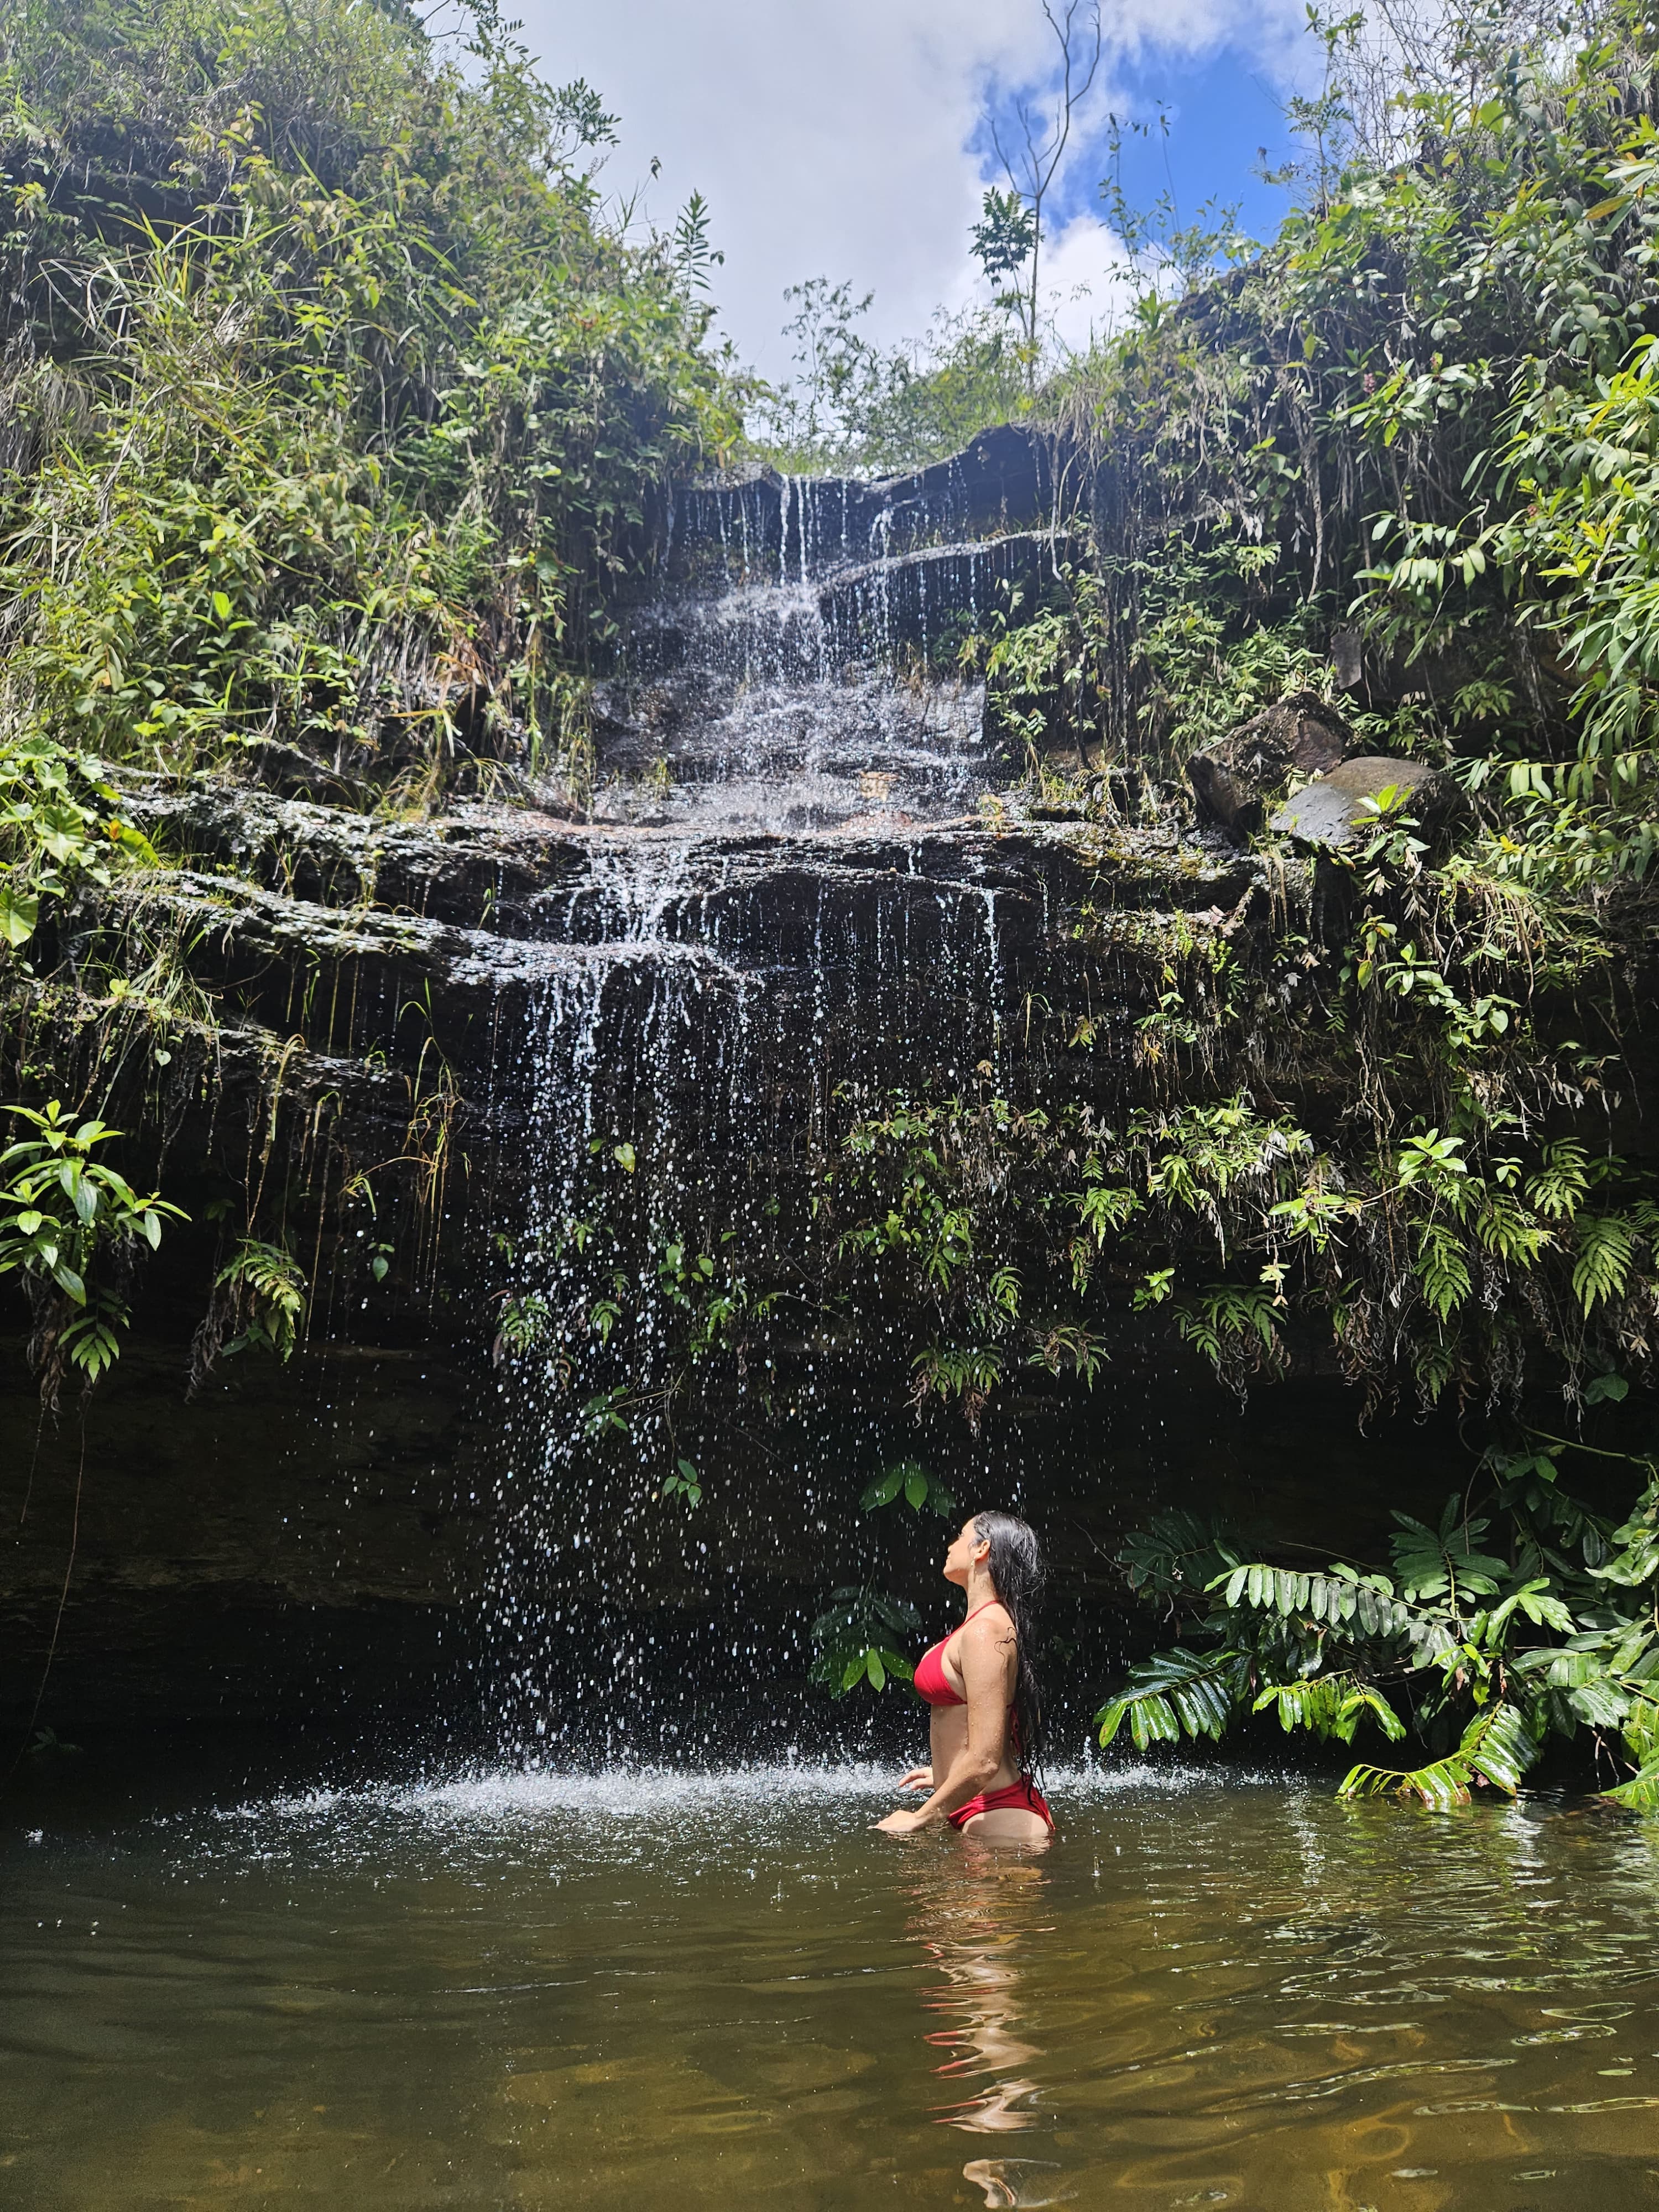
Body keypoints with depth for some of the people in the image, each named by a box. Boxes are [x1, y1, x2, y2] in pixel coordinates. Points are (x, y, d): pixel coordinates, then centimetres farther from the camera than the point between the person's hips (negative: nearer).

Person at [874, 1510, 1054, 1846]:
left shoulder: (985, 1629, -18)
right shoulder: (997, 1622, 13)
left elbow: (985, 1761, -24)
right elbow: (1026, 1726, 23)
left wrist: (919, 1820, -12)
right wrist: (945, 1775, 30)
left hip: (995, 1817, -10)